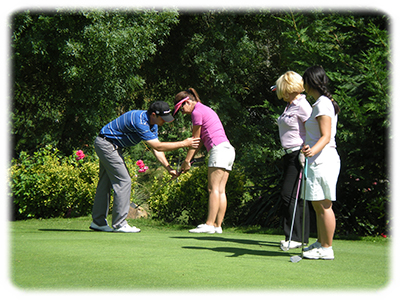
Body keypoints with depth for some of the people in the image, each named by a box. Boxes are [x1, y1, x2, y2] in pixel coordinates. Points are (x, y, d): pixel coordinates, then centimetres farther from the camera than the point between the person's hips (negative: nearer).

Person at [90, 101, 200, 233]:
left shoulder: (152, 123, 1)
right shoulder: (139, 121, -30)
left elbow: (156, 150, 3)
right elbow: (158, 146, -29)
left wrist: (169, 168, -7)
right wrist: (184, 143, -26)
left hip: (112, 146, 10)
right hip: (106, 144, -10)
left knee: (106, 182, 12)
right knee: (123, 181, -11)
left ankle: (98, 222, 17)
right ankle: (119, 224, -6)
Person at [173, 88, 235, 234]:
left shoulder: (197, 112, -4)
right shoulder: (205, 110, 25)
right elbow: (201, 140, 23)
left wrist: (187, 160, 8)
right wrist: (188, 160, 20)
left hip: (219, 149, -9)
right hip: (228, 149, 9)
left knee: (214, 189, -12)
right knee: (220, 190, 4)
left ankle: (209, 224, -15)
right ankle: (218, 225, 1)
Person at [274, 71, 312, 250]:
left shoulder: (302, 106, -12)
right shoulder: (289, 105, 17)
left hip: (299, 154, -10)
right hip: (289, 155, 10)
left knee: (290, 195, -12)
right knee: (292, 196, 8)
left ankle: (296, 237, -7)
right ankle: (301, 237, 13)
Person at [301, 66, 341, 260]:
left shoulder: (322, 104, -13)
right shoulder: (324, 103, 18)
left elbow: (326, 136, -20)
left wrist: (313, 150, -38)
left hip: (323, 160, -10)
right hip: (318, 161, 10)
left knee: (324, 205, -6)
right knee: (318, 205, 15)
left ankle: (326, 249, -2)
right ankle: (321, 243, 23)